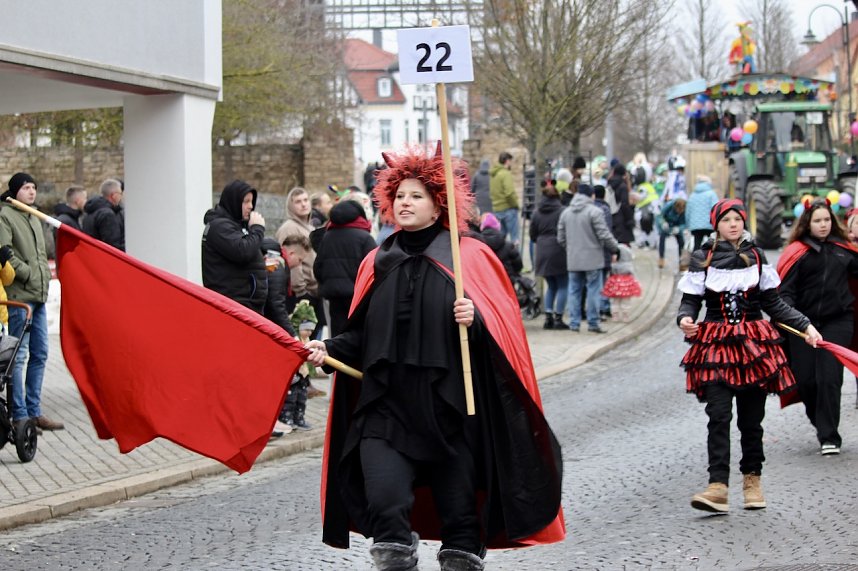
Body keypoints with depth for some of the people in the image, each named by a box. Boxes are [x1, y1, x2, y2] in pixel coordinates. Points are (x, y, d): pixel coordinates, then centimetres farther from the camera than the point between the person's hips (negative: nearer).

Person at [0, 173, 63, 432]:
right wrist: (28, 274, -14)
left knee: (39, 354, 11)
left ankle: (34, 411, 18)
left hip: (38, 295, 9)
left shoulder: (34, 218, 20)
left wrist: (45, 273, 14)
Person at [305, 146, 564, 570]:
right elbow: (362, 336, 16)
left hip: (450, 409, -2)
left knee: (459, 512, 3)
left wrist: (476, 320, -20)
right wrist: (329, 349, 0)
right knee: (384, 504, -15)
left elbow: (502, 327, -1)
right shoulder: (378, 263, 13)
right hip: (387, 406, 2)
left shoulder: (470, 256, 3)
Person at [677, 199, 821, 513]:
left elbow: (773, 303, 13)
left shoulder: (756, 256, 8)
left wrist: (805, 325, 7)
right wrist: (685, 319, -21)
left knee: (751, 418, 6)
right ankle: (718, 486, -18)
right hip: (716, 345, -2)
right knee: (719, 416, -13)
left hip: (754, 344, 2)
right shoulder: (702, 258, 2)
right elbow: (690, 300, 1)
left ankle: (752, 479, 22)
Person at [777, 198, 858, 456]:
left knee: (829, 378, -8)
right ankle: (822, 423, 29)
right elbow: (785, 290, -6)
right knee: (804, 380, 3)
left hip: (837, 322, 1)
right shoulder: (797, 253, -2)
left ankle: (829, 436, 0)